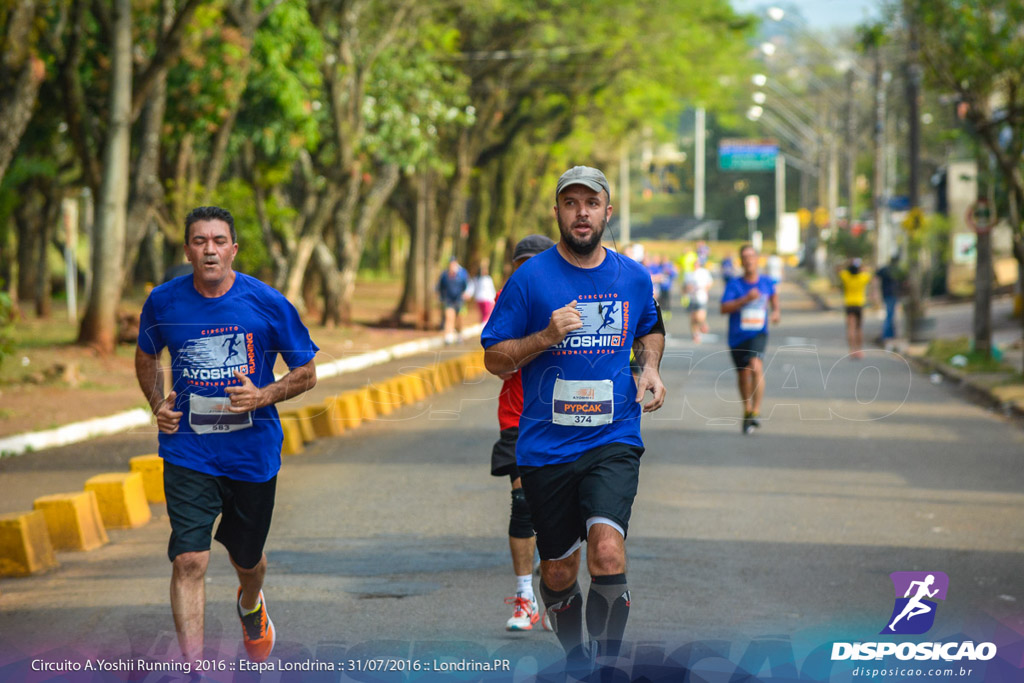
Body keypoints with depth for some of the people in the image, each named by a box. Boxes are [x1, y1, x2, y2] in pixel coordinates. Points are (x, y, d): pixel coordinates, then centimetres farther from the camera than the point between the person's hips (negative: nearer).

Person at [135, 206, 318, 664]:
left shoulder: (267, 304, -9)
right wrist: (157, 403, 2)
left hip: (252, 452, 0)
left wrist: (264, 396, -17)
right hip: (188, 452, 0)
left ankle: (250, 606, 55)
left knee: (246, 558, 19)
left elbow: (306, 373, 1)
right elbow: (146, 357, 18)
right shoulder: (163, 302, -3)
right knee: (189, 561, -15)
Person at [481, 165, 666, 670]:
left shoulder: (634, 277, 6)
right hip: (545, 448, 0)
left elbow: (650, 329, 26)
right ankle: (576, 662, 35)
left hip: (613, 442, 0)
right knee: (559, 570, 11)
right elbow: (494, 358, -1)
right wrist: (547, 336, -17)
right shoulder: (530, 279, -3)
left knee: (607, 550, -22)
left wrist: (650, 368, 5)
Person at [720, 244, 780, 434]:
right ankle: (747, 410, 36)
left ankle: (756, 412, -25)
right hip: (738, 336, 1)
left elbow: (774, 296, 26)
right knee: (743, 374, 13)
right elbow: (724, 308, -15)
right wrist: (746, 299, -25)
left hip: (758, 334, -1)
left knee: (756, 366, -25)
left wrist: (776, 312, 8)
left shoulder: (766, 282, 3)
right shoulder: (734, 284, -5)